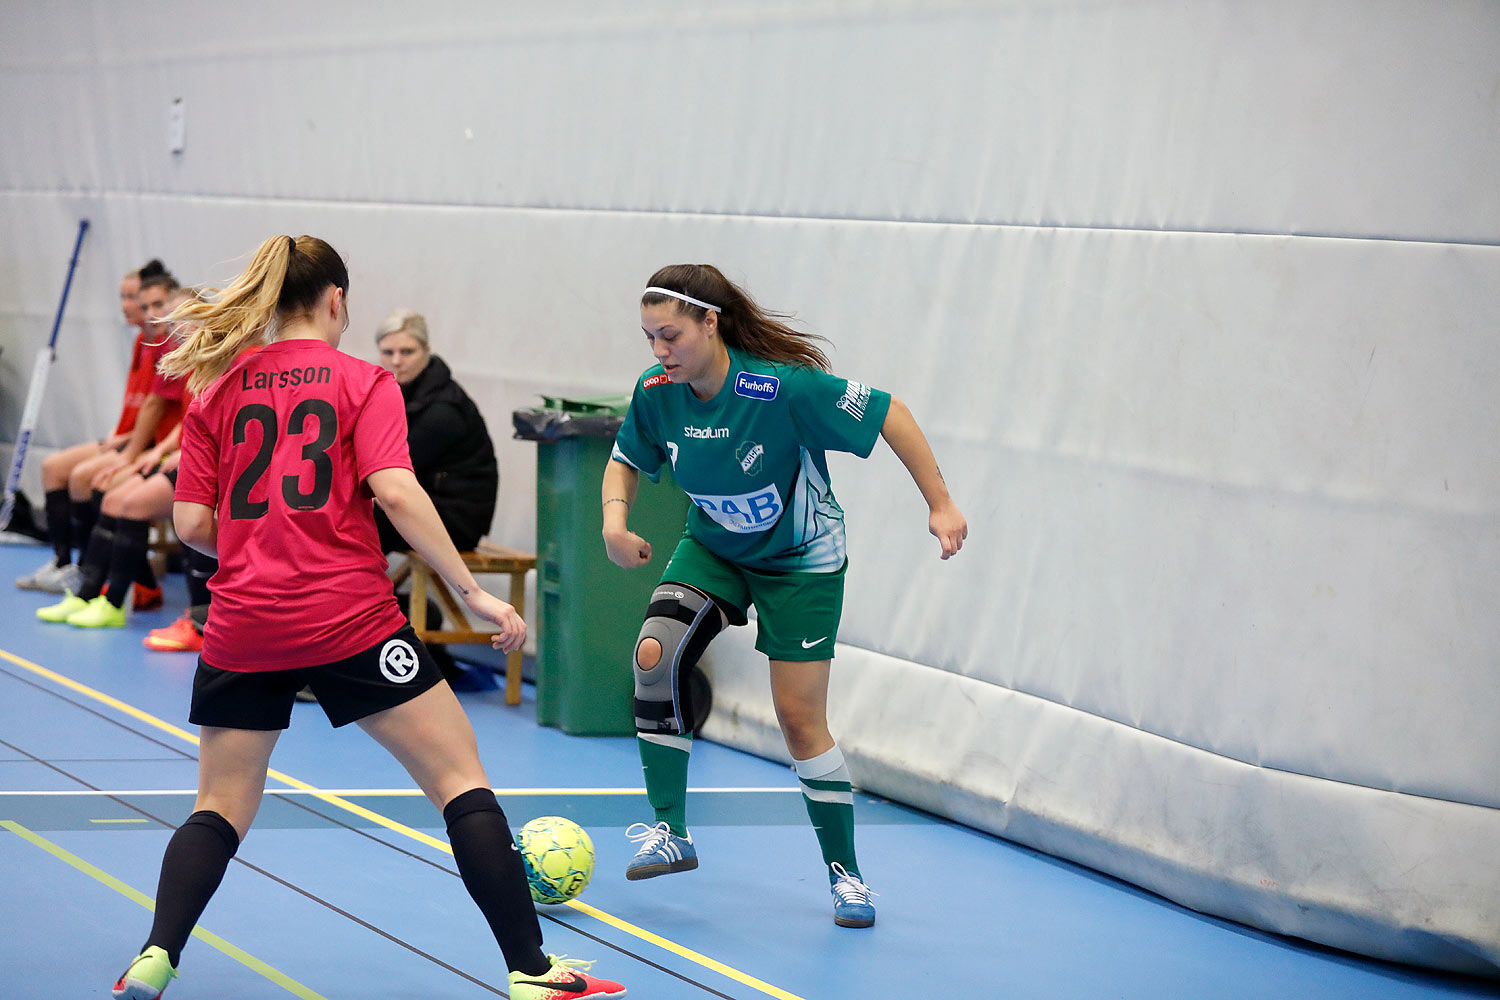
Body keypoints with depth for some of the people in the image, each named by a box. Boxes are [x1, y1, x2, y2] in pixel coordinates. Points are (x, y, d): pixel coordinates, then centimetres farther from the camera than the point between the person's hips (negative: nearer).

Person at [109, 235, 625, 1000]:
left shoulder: (217, 389, 10)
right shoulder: (363, 383, 1)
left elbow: (190, 522, 5)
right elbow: (395, 492, -13)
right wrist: (472, 593, -10)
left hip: (241, 629, 3)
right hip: (350, 620, -3)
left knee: (221, 808, 15)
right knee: (459, 777, 6)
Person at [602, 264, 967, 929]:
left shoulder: (783, 387, -31)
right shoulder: (655, 392, -16)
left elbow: (887, 413, -23)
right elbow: (626, 461, 3)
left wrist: (939, 505, -21)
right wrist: (614, 521, -17)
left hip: (801, 560, -4)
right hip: (712, 546, 4)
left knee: (800, 719, -5)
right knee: (655, 655, -20)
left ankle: (845, 873, 12)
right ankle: (669, 831, -7)